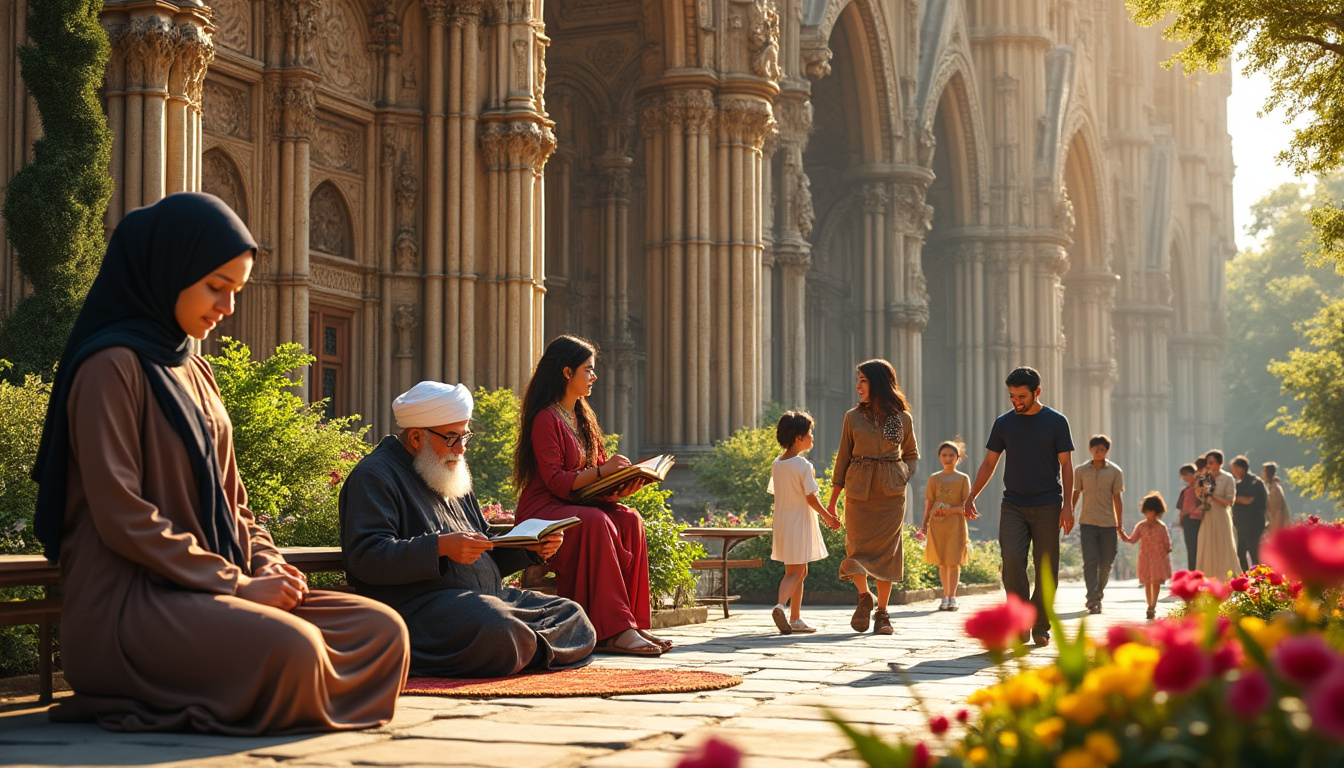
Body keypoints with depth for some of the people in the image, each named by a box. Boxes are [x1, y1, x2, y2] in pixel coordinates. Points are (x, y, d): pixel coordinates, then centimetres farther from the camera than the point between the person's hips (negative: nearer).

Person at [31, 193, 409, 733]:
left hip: (210, 592, 10)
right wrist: (238, 584, -13)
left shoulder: (193, 372, 21)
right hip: (127, 605, -10)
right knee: (290, 648, -36)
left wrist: (269, 568, 2)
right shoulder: (111, 365, -8)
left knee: (383, 631, -9)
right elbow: (121, 516, -15)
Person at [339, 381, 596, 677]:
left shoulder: (450, 474, 28)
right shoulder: (375, 476, -2)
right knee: (494, 625, -39)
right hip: (417, 605, -9)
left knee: (573, 616, -6)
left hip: (486, 597, 10)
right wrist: (440, 547, -24)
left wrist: (530, 549, 11)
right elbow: (364, 556, -16)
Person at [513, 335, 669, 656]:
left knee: (630, 520, -21)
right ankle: (612, 629, -40)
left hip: (579, 504, 8)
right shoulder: (546, 419, -10)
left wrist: (622, 481, -5)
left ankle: (634, 623, -26)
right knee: (596, 522, -36)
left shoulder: (583, 417, 19)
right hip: (542, 510, -8)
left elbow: (598, 470, 17)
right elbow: (555, 481, -18)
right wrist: (602, 472, -26)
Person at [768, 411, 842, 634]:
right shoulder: (803, 465, -16)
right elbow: (811, 498, -16)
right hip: (799, 522, -7)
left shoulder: (777, 464, 6)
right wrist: (828, 517, -2)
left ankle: (795, 619, 17)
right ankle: (781, 605, -30)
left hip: (781, 521, 7)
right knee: (796, 572, -6)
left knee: (799, 571, 16)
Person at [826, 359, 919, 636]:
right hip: (858, 491, 0)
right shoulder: (853, 417, 4)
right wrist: (833, 500, 4)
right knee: (858, 548, -7)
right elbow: (843, 458, 6)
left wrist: (903, 477, -3)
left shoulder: (902, 418, 3)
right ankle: (864, 597, 19)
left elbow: (911, 454, 17)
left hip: (890, 494, 0)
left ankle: (882, 612, 9)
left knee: (887, 550, -1)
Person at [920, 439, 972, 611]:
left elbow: (966, 506, -1)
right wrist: (924, 524, 2)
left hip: (955, 523, -2)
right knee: (942, 562, 5)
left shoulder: (963, 479, 4)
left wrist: (951, 509, -18)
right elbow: (929, 504, 10)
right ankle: (945, 596, 12)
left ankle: (952, 597, 3)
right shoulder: (934, 478, 10)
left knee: (954, 561, -3)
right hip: (937, 524, 2)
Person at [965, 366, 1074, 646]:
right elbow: (989, 463, 13)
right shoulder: (1003, 423, 8)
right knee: (1012, 559, -16)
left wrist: (1067, 505, -8)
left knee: (1046, 568, -1)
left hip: (1047, 507, -1)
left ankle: (1040, 627, 10)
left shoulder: (1056, 422, 2)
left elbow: (1066, 465, 1)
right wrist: (971, 496, 3)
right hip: (1013, 505, 1)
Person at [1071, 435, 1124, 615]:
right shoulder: (1080, 470, 5)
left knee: (1106, 563, 5)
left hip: (1108, 524, 1)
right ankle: (1093, 600, -14)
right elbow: (1076, 494, 14)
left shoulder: (1115, 471, 4)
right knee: (1090, 561, -11)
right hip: (1087, 522, -1)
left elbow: (1117, 498, 5)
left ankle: (1098, 594, 25)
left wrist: (1119, 522, 2)